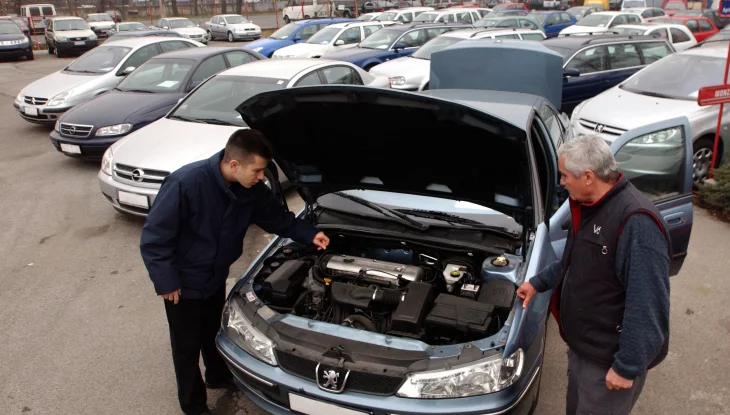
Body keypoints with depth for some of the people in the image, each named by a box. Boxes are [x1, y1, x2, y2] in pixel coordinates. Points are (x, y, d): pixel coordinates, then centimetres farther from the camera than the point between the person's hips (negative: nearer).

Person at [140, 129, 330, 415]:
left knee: (213, 331, 27)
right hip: (183, 283, -5)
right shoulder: (186, 183, -34)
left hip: (215, 277, 6)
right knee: (188, 344, 12)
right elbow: (154, 238, -26)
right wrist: (166, 282, -21)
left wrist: (309, 235, -8)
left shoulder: (252, 190, -15)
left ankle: (219, 376, 52)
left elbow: (278, 217, 4)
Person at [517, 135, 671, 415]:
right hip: (581, 343, 9)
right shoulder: (590, 206, 2)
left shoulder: (636, 222, -29)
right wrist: (539, 282, 23)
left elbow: (648, 304, -29)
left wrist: (628, 366, -25)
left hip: (608, 358, -9)